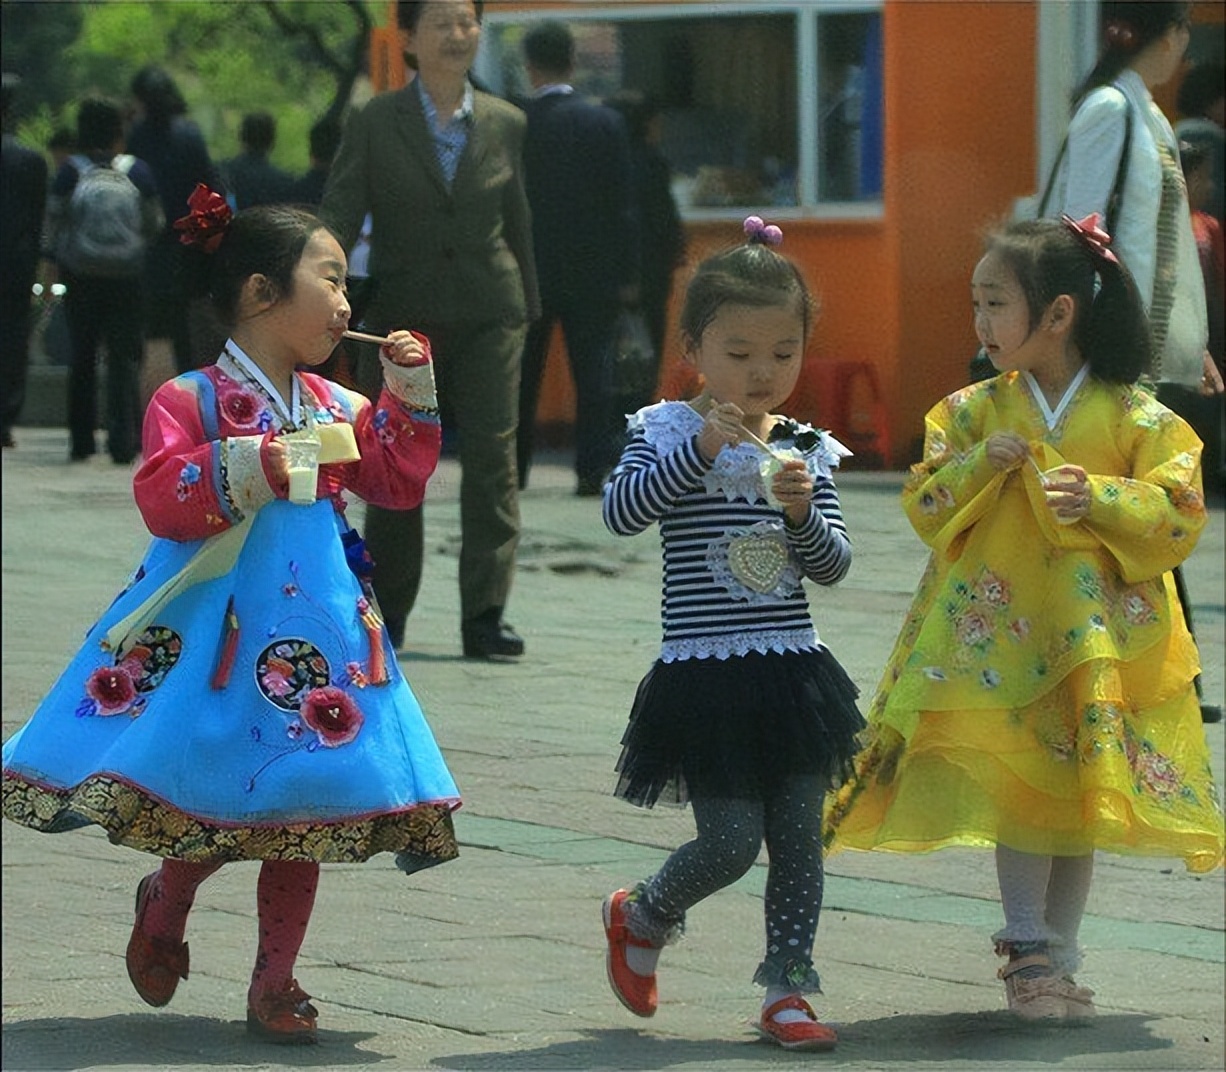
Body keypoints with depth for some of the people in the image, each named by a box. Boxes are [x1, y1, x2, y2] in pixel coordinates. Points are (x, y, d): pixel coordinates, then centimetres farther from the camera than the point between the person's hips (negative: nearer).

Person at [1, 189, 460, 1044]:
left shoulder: (334, 407, 11)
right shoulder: (191, 401, -7)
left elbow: (400, 482, 14)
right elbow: (162, 502, -15)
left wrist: (411, 394, 6)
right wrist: (244, 470, -26)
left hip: (314, 631, 6)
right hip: (217, 633, -6)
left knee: (298, 808, 6)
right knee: (214, 806, -5)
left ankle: (275, 983, 14)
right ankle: (166, 907, 26)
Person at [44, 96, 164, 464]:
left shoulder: (70, 172, -6)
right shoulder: (138, 172, -4)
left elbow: (54, 224, -3)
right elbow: (154, 224, 3)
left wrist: (52, 267, 7)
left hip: (81, 277, 0)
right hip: (128, 278, 0)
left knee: (83, 357, 11)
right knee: (125, 357, 2)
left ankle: (82, 439, 13)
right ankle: (123, 439, -10)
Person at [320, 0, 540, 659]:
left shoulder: (505, 124, 8)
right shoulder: (375, 125, 1)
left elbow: (518, 225, 14)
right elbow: (339, 216, -4)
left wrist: (526, 309, 15)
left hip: (488, 315, 1)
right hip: (401, 316, -1)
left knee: (493, 457, -9)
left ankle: (484, 617, -8)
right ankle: (385, 615, 20)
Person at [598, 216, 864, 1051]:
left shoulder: (806, 450, 7)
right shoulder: (667, 432, -3)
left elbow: (834, 565, 4)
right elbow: (621, 512, -19)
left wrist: (803, 513, -15)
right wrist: (701, 449, -25)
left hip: (792, 670, 4)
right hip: (704, 676, -4)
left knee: (799, 838, 3)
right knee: (731, 842, -5)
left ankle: (788, 989, 12)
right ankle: (640, 917, 23)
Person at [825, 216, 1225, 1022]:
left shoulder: (1136, 418, -4)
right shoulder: (976, 410, 3)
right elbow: (924, 506, 3)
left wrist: (1098, 498, -20)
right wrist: (981, 465, -14)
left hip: (1100, 642, -1)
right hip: (998, 631, 1)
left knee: (1080, 799, 6)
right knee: (1019, 791, -6)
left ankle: (1057, 957, 15)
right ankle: (1028, 944, 3)